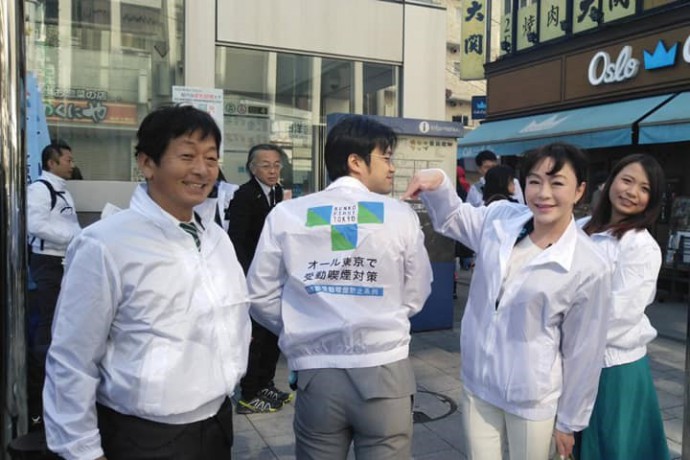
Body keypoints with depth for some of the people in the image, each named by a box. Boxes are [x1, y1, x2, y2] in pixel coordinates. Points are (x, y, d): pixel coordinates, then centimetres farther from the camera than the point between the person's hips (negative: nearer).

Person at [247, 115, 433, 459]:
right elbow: (416, 296, 4)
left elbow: (261, 296, 3)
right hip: (383, 373, -1)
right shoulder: (401, 215, -5)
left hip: (317, 374, 2)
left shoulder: (286, 214, -3)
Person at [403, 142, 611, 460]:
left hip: (532, 400, -3)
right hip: (477, 385, 4)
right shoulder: (500, 217, -6)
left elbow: (583, 353, -8)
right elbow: (452, 218, 11)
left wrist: (569, 422, 0)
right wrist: (438, 184, -11)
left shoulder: (589, 268, -16)